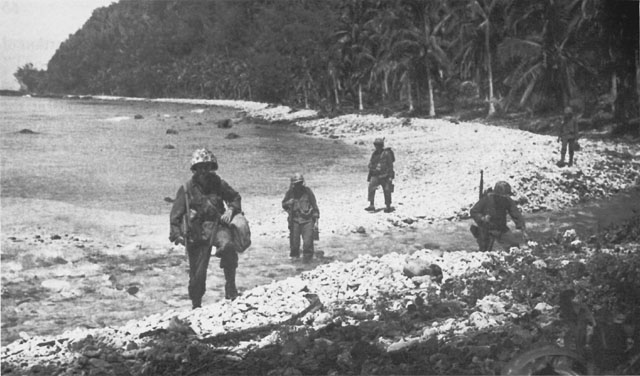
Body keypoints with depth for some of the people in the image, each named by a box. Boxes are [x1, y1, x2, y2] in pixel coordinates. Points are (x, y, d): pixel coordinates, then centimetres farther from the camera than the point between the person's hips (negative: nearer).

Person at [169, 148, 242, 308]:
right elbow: (176, 214, 2)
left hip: (217, 225, 0)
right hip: (196, 233, 0)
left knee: (228, 245, -35)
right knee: (197, 274, 2)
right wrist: (176, 234, -10)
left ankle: (230, 286, -23)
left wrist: (231, 210, 0)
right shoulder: (187, 189, 1)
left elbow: (235, 197, 21)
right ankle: (196, 305, 24)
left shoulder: (218, 184, 6)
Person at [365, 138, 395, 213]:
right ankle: (371, 205, -16)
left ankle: (388, 207, 17)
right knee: (371, 187, -16)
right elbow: (371, 165, 16)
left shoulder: (386, 154, -10)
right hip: (375, 175, 5)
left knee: (387, 191, 1)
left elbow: (390, 165, -10)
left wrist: (390, 177, -14)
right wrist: (369, 176, 15)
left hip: (385, 176, -5)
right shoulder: (374, 154, 9)